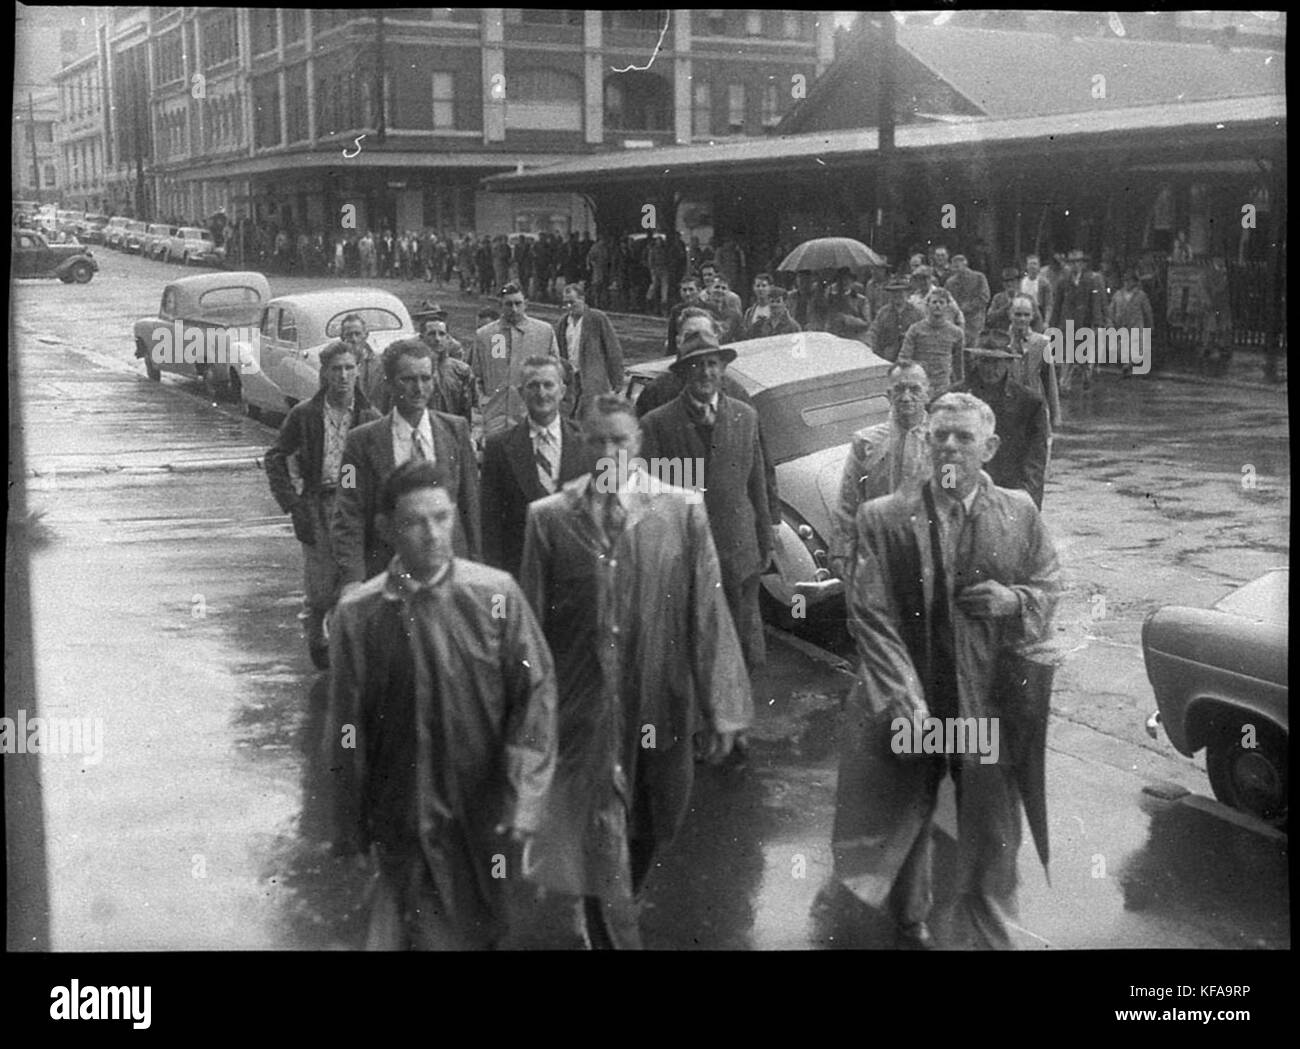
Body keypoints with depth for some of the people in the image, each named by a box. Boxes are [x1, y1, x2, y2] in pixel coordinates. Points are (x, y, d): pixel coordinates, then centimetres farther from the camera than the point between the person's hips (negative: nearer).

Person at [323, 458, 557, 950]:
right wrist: (350, 831, 3)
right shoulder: (358, 613, -6)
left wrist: (521, 805, -12)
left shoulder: (497, 596, -7)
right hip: (403, 827, -1)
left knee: (482, 931, 15)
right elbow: (345, 731, -1)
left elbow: (536, 694, -5)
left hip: (484, 817, 1)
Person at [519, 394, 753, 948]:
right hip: (583, 707, -2)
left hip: (661, 703, 2)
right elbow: (531, 619, -1)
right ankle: (611, 933, 24)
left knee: (653, 828, 16)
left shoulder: (681, 510, -4)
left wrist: (719, 708, -5)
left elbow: (707, 610, -4)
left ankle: (606, 916, 42)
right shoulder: (549, 517, -4)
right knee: (599, 834, 4)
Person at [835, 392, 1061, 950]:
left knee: (993, 841, 8)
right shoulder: (883, 518, -9)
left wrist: (1014, 600, -15)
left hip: (991, 709, 1)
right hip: (910, 708, 0)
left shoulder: (1020, 514, -1)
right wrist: (907, 703, -21)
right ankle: (911, 925, 45)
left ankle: (986, 939, 28)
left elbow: (1050, 589, 9)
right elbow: (872, 618, -13)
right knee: (905, 825, 19)